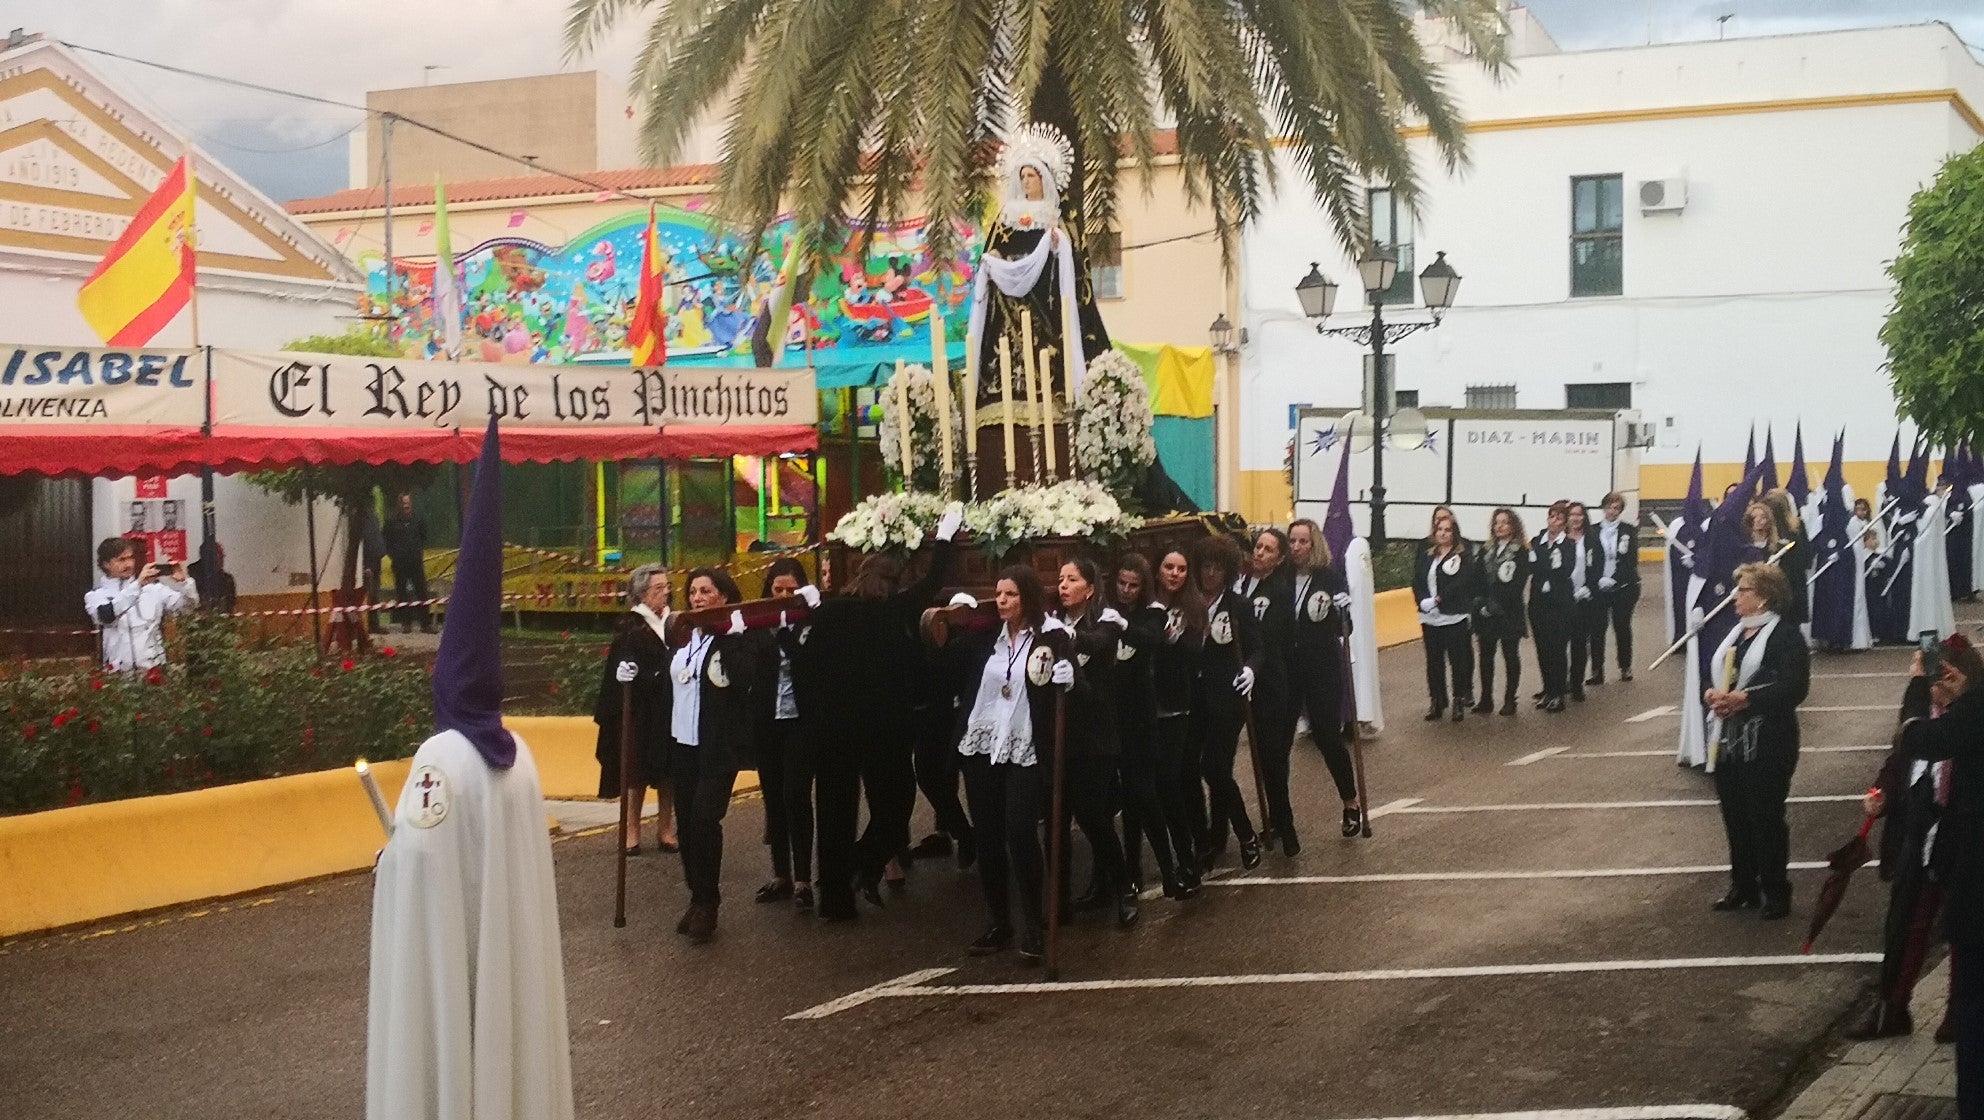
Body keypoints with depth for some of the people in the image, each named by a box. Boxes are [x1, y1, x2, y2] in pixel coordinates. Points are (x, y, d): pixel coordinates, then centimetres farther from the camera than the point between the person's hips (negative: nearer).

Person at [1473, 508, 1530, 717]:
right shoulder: (1486, 550, 11)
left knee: (1511, 656, 4)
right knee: (1486, 655, 7)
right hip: (1486, 613, 5)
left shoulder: (1521, 552, -5)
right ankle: (1486, 699, 13)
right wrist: (1483, 604, -8)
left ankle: (1510, 700, 10)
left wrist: (1495, 604, -14)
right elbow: (1477, 580, 6)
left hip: (1509, 613, -4)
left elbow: (1518, 584, -12)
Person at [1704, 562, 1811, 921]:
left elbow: (1794, 687, -21)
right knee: (1735, 817, 12)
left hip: (1766, 745, -7)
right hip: (1729, 740, 8)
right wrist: (1711, 693, -7)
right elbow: (1714, 676, 16)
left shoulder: (1785, 635, -11)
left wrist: (1745, 698, -26)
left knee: (1766, 818, 0)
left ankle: (1776, 892, 11)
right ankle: (1743, 887, 24)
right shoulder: (1735, 633, 14)